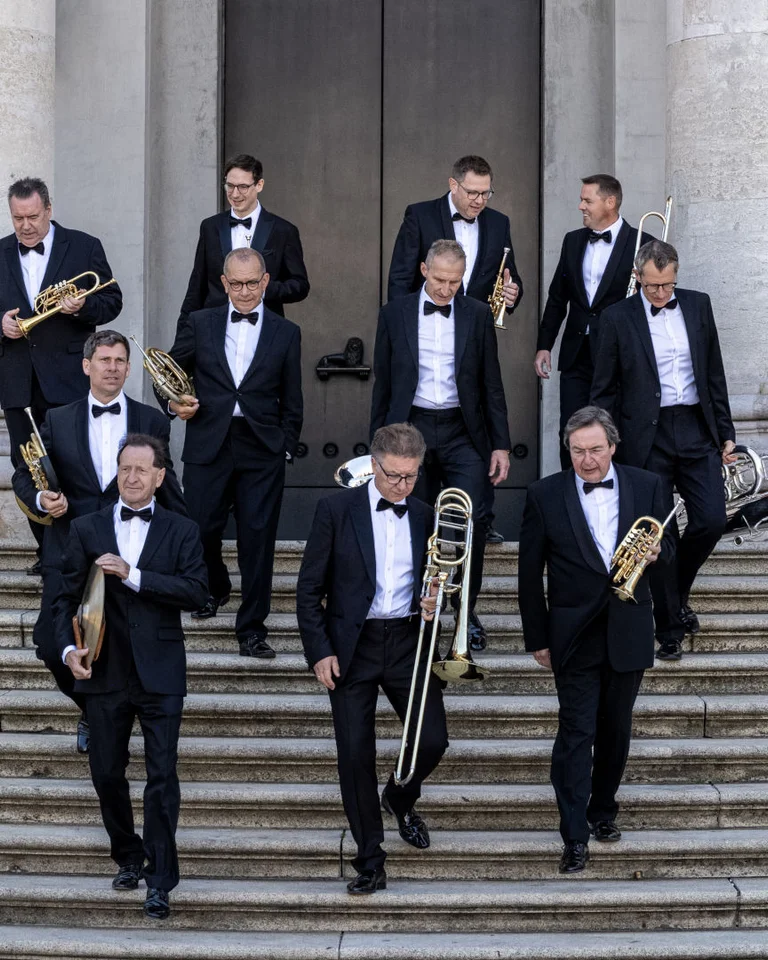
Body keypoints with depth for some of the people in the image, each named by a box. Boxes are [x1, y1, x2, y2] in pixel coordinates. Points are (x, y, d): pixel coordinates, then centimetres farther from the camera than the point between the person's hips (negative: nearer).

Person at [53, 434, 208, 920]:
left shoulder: (181, 531, 3)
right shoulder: (87, 529, 7)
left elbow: (196, 591, -12)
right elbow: (68, 596, 6)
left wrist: (133, 575, -19)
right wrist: (68, 647, -11)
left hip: (160, 674, -2)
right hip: (105, 673, 2)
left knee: (162, 777, -3)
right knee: (107, 774, 10)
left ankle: (160, 880, 3)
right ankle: (129, 857, 31)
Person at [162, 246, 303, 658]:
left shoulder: (286, 333, 8)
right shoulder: (199, 324, 8)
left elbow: (291, 402, 10)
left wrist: (285, 447, 2)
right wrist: (173, 403, -4)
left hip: (262, 450, 0)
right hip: (207, 446, 1)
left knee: (258, 538, -2)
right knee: (200, 529, 2)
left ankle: (252, 628, 8)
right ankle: (214, 587, 35)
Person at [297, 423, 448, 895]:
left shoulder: (425, 516, 7)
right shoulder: (337, 510, -3)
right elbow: (309, 588, -2)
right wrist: (320, 651, -9)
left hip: (408, 642, 3)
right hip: (351, 646, -2)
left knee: (433, 740, -3)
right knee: (356, 754, -2)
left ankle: (401, 798, 31)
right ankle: (370, 863, 10)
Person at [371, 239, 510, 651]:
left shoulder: (478, 315, 4)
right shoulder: (395, 314, 4)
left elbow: (491, 384, 6)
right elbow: (383, 383, 8)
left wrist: (501, 444, 2)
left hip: (462, 431, 0)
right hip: (411, 428, 0)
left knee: (473, 519, -10)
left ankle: (467, 611, 3)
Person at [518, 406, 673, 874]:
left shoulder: (647, 486, 1)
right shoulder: (546, 494, -4)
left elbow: (666, 545, 10)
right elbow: (530, 572, 0)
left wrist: (657, 551, -16)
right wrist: (537, 638, 0)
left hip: (629, 632, 2)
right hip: (575, 635, -2)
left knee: (616, 730, 13)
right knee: (576, 733, -6)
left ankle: (602, 809, 33)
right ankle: (575, 837, -3)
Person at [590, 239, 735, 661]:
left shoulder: (698, 305, 8)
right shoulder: (617, 318, -1)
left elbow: (715, 373, 13)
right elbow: (605, 390, 2)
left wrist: (725, 432, 11)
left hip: (696, 429, 3)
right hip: (647, 436, -3)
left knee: (711, 520, -5)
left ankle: (677, 590, 23)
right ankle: (669, 629, 11)